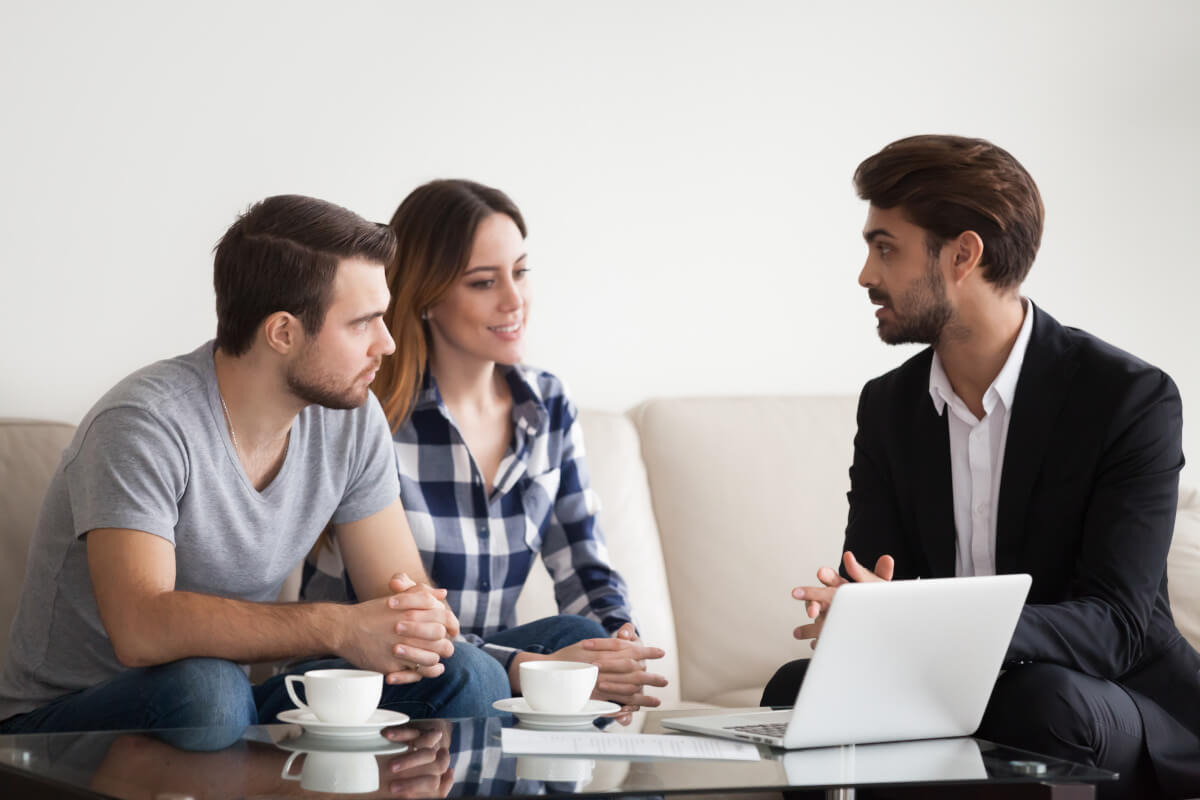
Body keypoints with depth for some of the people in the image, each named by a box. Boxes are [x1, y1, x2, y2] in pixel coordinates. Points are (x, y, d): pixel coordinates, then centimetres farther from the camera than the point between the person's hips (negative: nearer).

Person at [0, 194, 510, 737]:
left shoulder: (351, 418, -1)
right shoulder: (146, 425, -23)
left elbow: (403, 584, 2)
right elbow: (140, 629, -35)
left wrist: (420, 622, -24)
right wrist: (338, 628, -39)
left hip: (229, 712, 6)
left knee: (465, 678, -15)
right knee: (203, 685, -39)